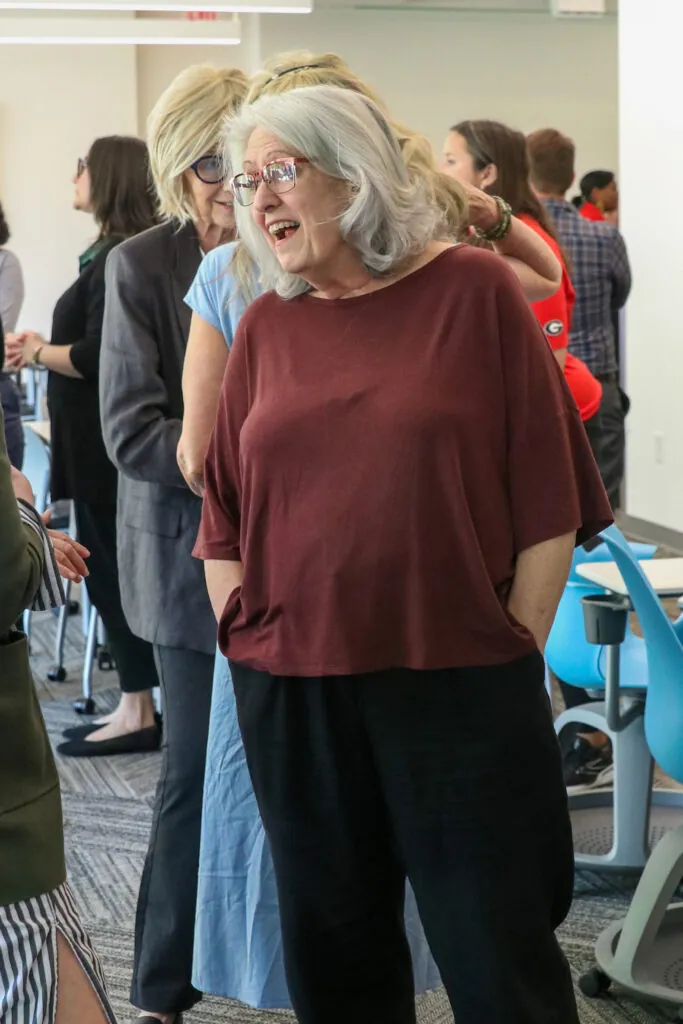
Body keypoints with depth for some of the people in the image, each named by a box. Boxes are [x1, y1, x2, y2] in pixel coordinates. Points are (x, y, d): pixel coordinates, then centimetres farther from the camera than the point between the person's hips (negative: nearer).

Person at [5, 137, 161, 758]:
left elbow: (95, 357, -21)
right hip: (107, 438, 10)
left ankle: (138, 712, 4)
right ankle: (138, 705, 19)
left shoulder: (117, 259, -17)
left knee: (112, 568, -3)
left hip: (106, 442, -10)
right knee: (118, 568, 12)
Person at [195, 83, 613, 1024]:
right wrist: (239, 636, 4)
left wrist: (515, 655, -6)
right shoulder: (266, 325, 8)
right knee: (332, 947, 14)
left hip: (461, 686, -3)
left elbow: (547, 499, -3)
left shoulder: (473, 291, -2)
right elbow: (223, 512, 13)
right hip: (292, 691, 4)